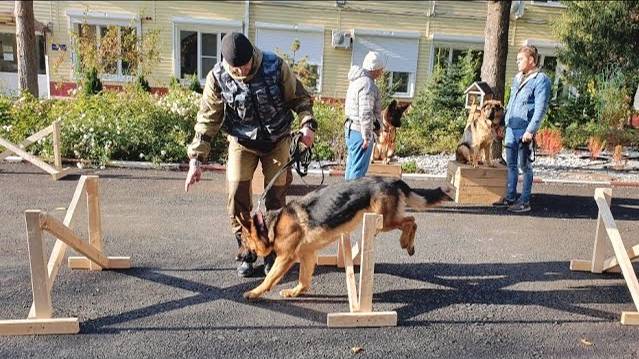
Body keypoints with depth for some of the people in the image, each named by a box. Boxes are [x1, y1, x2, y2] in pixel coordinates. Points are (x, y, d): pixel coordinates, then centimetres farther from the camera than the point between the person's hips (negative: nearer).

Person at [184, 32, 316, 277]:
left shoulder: (275, 66, -18)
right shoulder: (217, 78, -16)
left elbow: (300, 98, -5)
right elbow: (208, 120, -10)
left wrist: (307, 124, -23)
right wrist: (196, 159, -16)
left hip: (277, 140, 0)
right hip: (242, 141, 0)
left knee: (276, 195, 1)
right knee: (237, 194, -10)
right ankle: (246, 252, 8)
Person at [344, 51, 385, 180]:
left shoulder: (357, 80, 13)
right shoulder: (368, 84, -19)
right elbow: (366, 114, -25)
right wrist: (367, 137, -19)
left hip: (351, 129, 10)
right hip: (360, 132, -10)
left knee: (352, 165, 19)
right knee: (359, 169, -4)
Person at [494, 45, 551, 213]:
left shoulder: (541, 79, -8)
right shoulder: (517, 78, 16)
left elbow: (540, 108, -15)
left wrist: (530, 130, -20)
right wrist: (504, 122, 17)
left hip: (524, 131, -8)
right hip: (511, 129, 8)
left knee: (525, 166, 0)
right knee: (511, 165, 12)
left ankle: (525, 201, 9)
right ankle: (510, 197, 23)